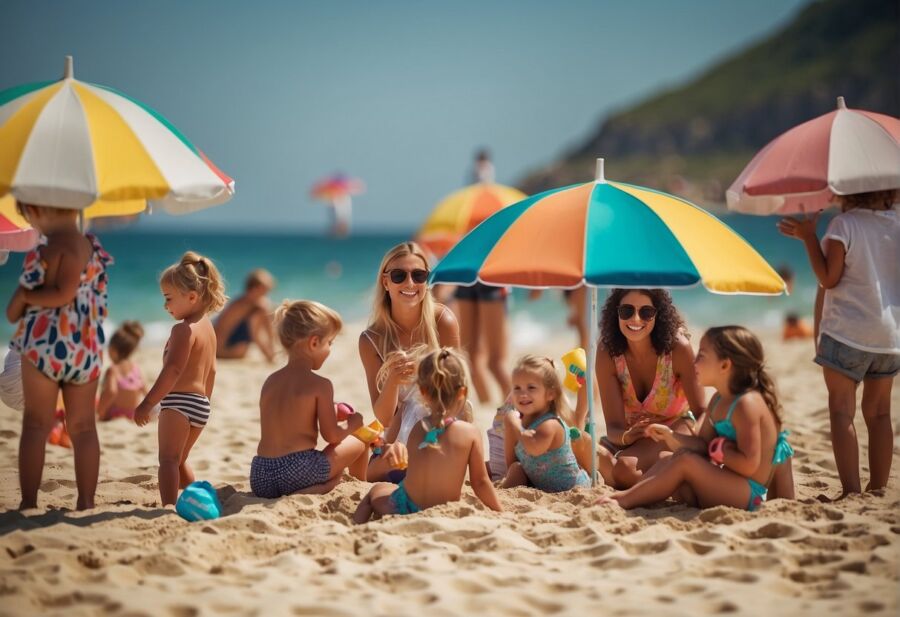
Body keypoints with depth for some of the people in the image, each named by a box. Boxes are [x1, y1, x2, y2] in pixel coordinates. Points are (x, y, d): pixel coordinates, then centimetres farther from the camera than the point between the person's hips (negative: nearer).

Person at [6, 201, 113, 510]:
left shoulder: (55, 246, -14)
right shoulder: (91, 244, 9)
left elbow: (63, 294, -22)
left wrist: (22, 296, -8)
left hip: (44, 343, -7)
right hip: (85, 347, 7)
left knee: (35, 424, 3)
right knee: (83, 427, 10)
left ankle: (28, 503, 5)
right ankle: (86, 503, 13)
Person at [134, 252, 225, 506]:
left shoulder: (184, 330, -15)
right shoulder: (207, 327, 14)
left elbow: (173, 370, -24)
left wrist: (147, 403, -25)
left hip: (179, 401, -10)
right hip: (201, 402, 10)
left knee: (169, 459, -11)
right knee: (179, 460, 23)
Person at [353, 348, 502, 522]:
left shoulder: (417, 430, -4)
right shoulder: (471, 432, -8)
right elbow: (480, 482, -4)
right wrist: (500, 513, 6)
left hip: (407, 509, 0)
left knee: (376, 490, 33)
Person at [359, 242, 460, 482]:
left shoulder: (443, 321, -18)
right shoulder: (371, 340, -12)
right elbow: (384, 417, -14)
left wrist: (411, 444, -20)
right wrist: (392, 380, -36)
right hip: (401, 435, 3)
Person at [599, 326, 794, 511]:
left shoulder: (746, 404, -19)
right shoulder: (719, 401, 11)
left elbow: (749, 464, -25)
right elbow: (703, 445, 10)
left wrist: (719, 449, -11)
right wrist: (671, 437, -5)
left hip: (749, 495, -10)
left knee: (686, 460, -21)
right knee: (667, 462, 1)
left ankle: (624, 500, -20)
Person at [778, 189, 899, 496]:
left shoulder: (843, 224, -12)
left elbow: (829, 278, -11)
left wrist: (808, 236, -8)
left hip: (848, 332, -5)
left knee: (842, 410, -2)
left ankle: (852, 491, -10)